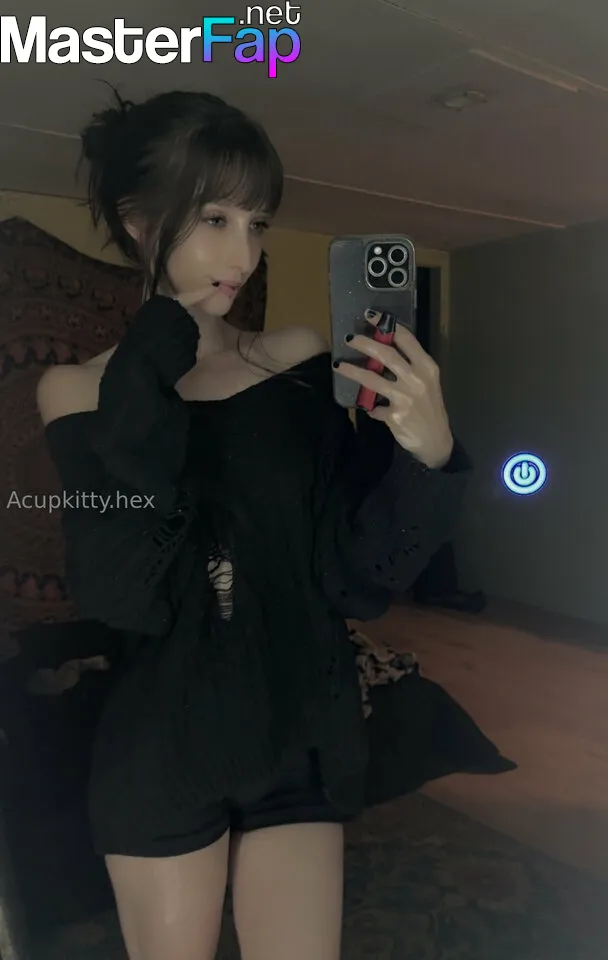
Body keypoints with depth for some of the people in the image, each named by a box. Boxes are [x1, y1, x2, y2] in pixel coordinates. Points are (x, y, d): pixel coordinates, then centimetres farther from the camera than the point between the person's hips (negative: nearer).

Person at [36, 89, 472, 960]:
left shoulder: (303, 364, -5)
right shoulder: (82, 392, -6)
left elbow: (356, 579, -8)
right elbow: (120, 596, -19)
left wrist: (428, 457, -26)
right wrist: (147, 385, -23)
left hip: (299, 738, 1)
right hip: (161, 750, 0)